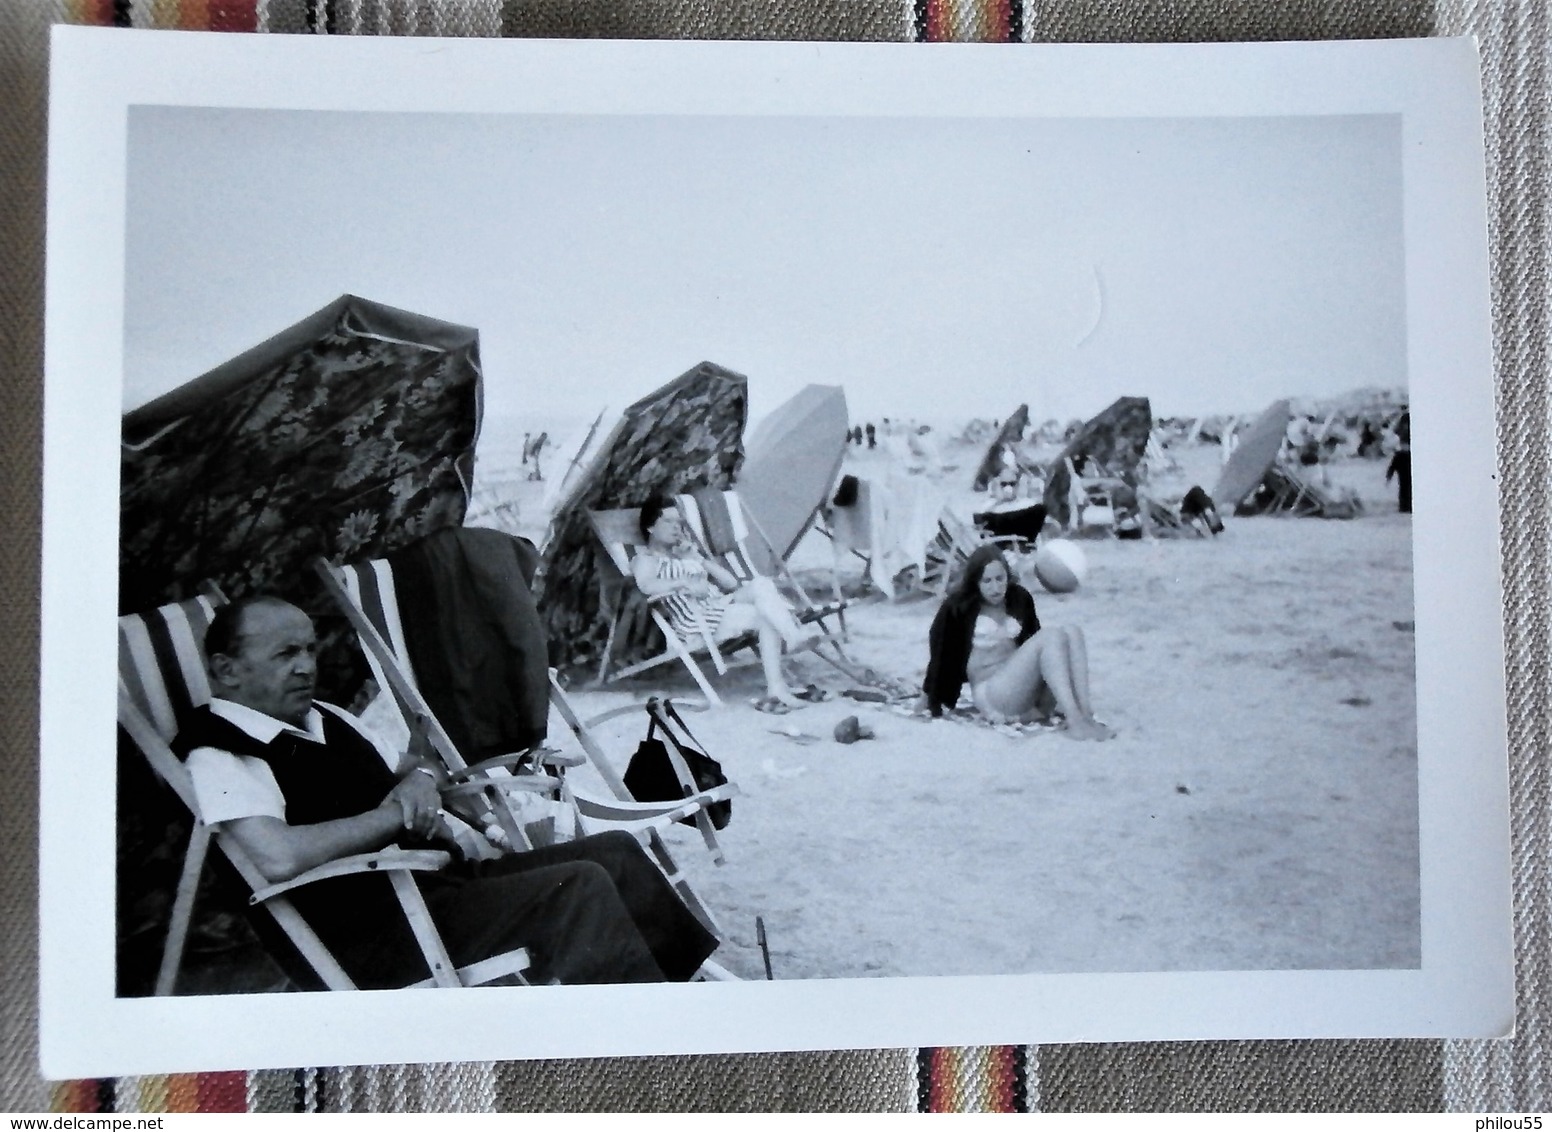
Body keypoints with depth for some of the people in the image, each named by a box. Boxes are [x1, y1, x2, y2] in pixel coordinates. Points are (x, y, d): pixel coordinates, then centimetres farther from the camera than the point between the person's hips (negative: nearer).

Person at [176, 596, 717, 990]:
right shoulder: (218, 752, -11)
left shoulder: (324, 719, 18)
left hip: (443, 876, 10)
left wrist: (421, 778, 4)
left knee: (614, 852, 0)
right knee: (577, 888, -22)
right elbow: (278, 857, -28)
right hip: (369, 936, -10)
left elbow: (408, 766, 30)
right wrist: (394, 815, -15)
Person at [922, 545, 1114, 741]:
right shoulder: (958, 607, -5)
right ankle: (1075, 723, -40)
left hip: (1031, 692, 6)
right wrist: (933, 705, -2)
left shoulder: (1019, 598, 12)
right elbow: (940, 652, -3)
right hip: (991, 693, -6)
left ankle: (1085, 714, -31)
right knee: (1051, 636, -27)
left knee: (1072, 633, -17)